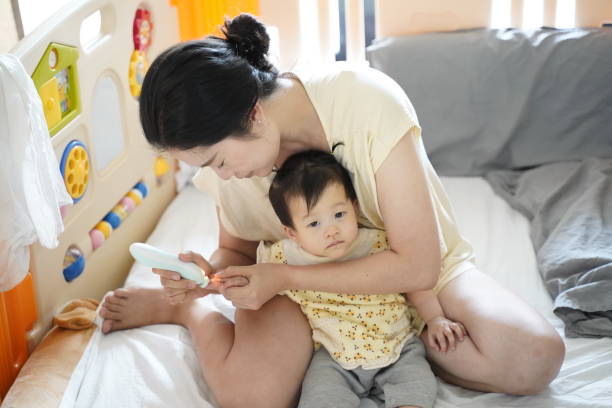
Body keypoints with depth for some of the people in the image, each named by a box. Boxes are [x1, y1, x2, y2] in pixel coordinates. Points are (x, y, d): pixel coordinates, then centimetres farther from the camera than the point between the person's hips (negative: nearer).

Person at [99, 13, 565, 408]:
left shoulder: (368, 101, -29)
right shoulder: (228, 148, -13)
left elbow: (418, 265, -25)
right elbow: (237, 250, 6)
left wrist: (285, 277, -27)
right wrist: (209, 273, -18)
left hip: (411, 271, 1)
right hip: (305, 281, 0)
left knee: (534, 358, -27)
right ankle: (187, 308, 0)